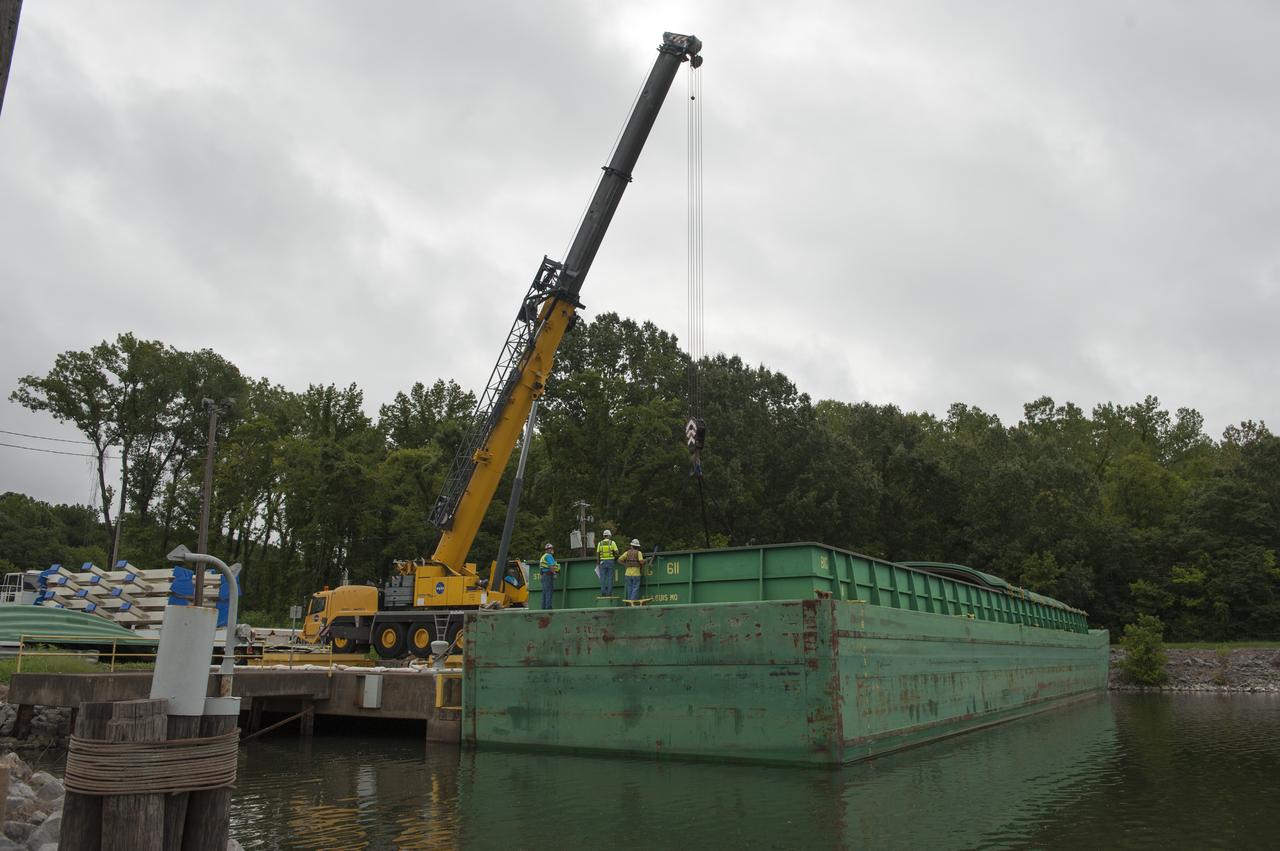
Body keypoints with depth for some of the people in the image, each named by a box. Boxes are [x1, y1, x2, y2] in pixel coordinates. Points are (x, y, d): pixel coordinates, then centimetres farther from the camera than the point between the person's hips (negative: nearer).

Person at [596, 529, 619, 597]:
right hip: (611, 561, -2)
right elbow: (617, 552, -8)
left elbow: (597, 554, 3)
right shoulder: (612, 542, -3)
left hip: (603, 561, 2)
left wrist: (598, 564, 8)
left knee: (603, 578, 3)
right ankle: (609, 593, -3)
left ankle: (603, 593, -2)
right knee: (610, 578, 1)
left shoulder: (600, 543, 4)